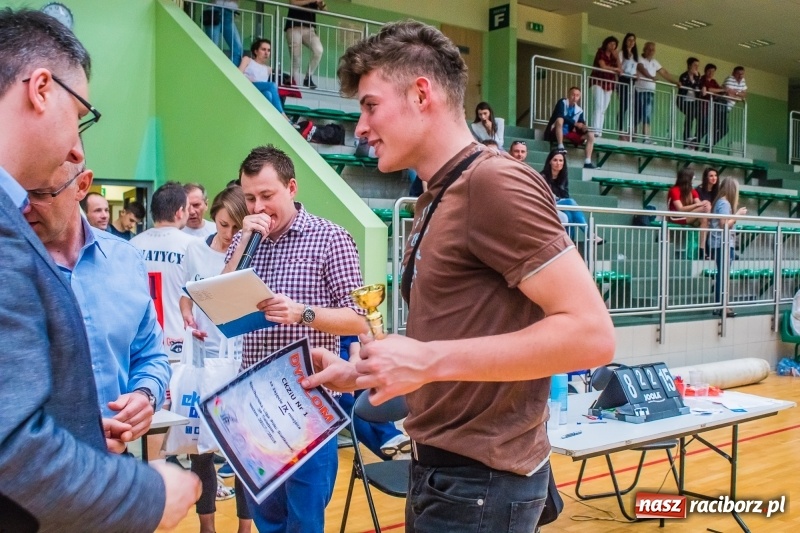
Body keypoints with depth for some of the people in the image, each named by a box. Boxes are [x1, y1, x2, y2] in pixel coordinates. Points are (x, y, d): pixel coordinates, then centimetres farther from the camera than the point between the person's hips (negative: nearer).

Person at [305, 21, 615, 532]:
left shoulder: (495, 182, -17)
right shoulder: (438, 199, 10)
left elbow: (590, 333, -23)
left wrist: (428, 360, -24)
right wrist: (355, 373, 6)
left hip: (479, 479, -9)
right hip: (442, 466, 9)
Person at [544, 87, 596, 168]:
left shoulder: (579, 110, 7)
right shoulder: (562, 102, -5)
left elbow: (581, 125, 6)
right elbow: (560, 116, -22)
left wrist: (584, 128, -19)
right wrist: (575, 123, -24)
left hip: (569, 133, 5)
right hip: (556, 132, -5)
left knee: (590, 135, -8)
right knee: (560, 119, -35)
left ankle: (587, 162, -17)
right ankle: (560, 147, -34)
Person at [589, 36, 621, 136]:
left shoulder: (613, 56, 19)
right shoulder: (601, 52, 1)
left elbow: (620, 70, 11)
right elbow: (603, 66, -11)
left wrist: (616, 57, 2)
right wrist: (615, 69, 1)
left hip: (609, 84, 6)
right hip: (598, 82, -6)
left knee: (604, 109, -2)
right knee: (599, 106, -18)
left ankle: (599, 131, -5)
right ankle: (595, 131, -25)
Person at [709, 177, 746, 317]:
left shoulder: (721, 201, 16)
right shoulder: (724, 203, -12)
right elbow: (724, 224, -18)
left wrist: (737, 214, 15)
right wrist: (738, 214, -10)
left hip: (723, 243, 10)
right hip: (723, 243, -10)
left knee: (721, 275, 10)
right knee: (723, 275, -8)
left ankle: (720, 305, 13)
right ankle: (721, 306, -6)